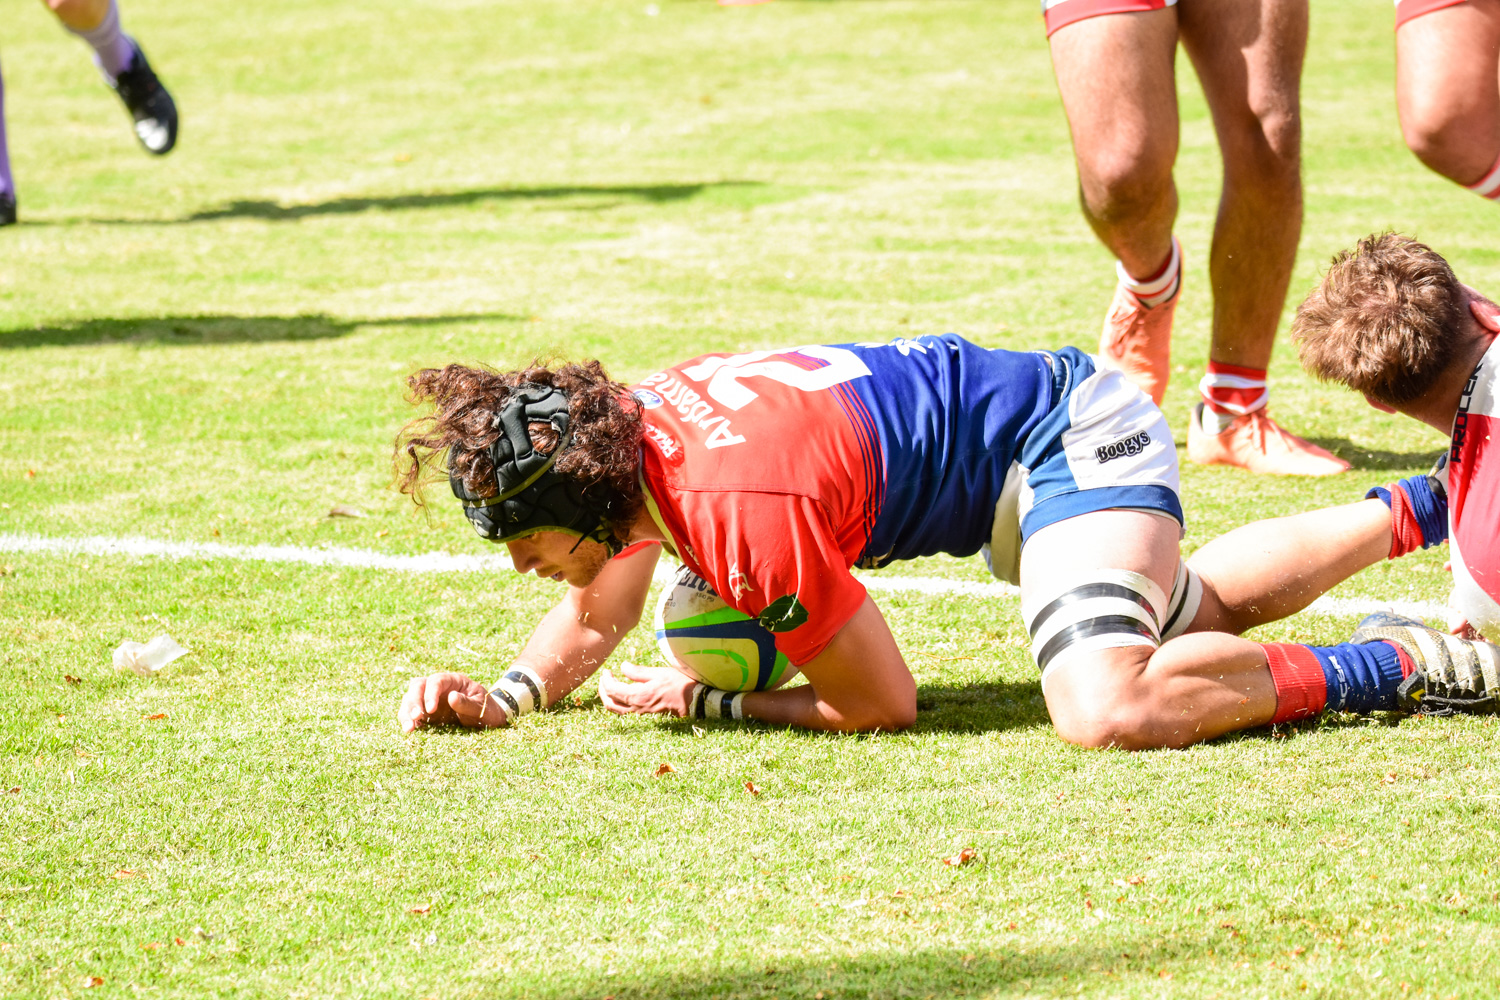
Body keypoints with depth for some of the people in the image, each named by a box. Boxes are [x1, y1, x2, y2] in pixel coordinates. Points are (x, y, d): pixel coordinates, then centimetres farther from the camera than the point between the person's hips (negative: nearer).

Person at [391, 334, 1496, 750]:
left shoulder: (749, 512, -35)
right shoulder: (625, 428, -8)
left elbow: (883, 704, -23)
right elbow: (593, 624, 10)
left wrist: (705, 702, -15)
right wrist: (503, 695, -8)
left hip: (1072, 440, -10)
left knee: (1110, 708, -34)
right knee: (1200, 607, 34)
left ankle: (1396, 664, -18)